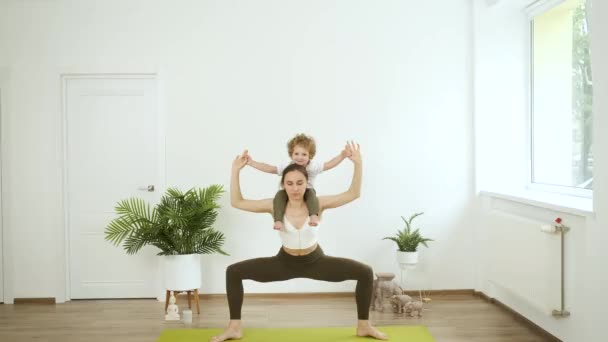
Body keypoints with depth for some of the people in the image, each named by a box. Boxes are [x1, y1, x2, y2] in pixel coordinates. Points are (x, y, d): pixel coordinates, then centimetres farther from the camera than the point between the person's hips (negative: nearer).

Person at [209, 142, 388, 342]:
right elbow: (237, 202, -16)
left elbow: (353, 194, -22)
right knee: (233, 272, -12)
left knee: (365, 272, -15)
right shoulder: (275, 206, -17)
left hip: (315, 261, 0)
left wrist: (358, 164, -33)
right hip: (285, 262, 1)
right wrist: (235, 170, -24)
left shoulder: (318, 204, -18)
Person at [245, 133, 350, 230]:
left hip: (307, 192, -1)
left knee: (310, 192, -35)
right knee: (280, 194, -30)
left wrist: (342, 156, -35)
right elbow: (269, 168, -15)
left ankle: (314, 215, -46)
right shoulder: (287, 167, -10)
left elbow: (329, 164, -19)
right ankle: (278, 220, -36)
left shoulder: (313, 167, -11)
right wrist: (252, 163, -25)